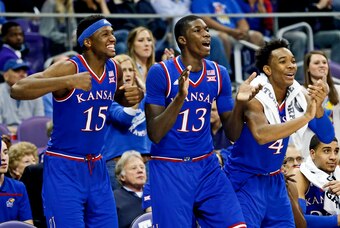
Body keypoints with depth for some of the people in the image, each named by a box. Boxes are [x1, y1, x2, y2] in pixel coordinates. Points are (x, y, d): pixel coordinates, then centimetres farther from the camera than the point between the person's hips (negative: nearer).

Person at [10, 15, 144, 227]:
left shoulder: (114, 69, 2)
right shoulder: (69, 68, -18)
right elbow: (18, 89, -30)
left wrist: (135, 95, 0)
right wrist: (68, 81, -40)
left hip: (97, 168, 7)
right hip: (64, 169, -7)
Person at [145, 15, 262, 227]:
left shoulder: (219, 74, 2)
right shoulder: (160, 73, -11)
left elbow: (232, 134, 3)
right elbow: (154, 134, -16)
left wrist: (239, 103, -16)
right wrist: (180, 97, -29)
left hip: (207, 166, 4)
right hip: (169, 169, -4)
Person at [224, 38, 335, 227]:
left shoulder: (298, 97, -2)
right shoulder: (254, 97, -20)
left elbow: (327, 137, -5)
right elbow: (261, 135, -39)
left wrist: (318, 107, -25)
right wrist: (305, 117, -40)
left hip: (275, 181, 6)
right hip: (245, 180, -6)